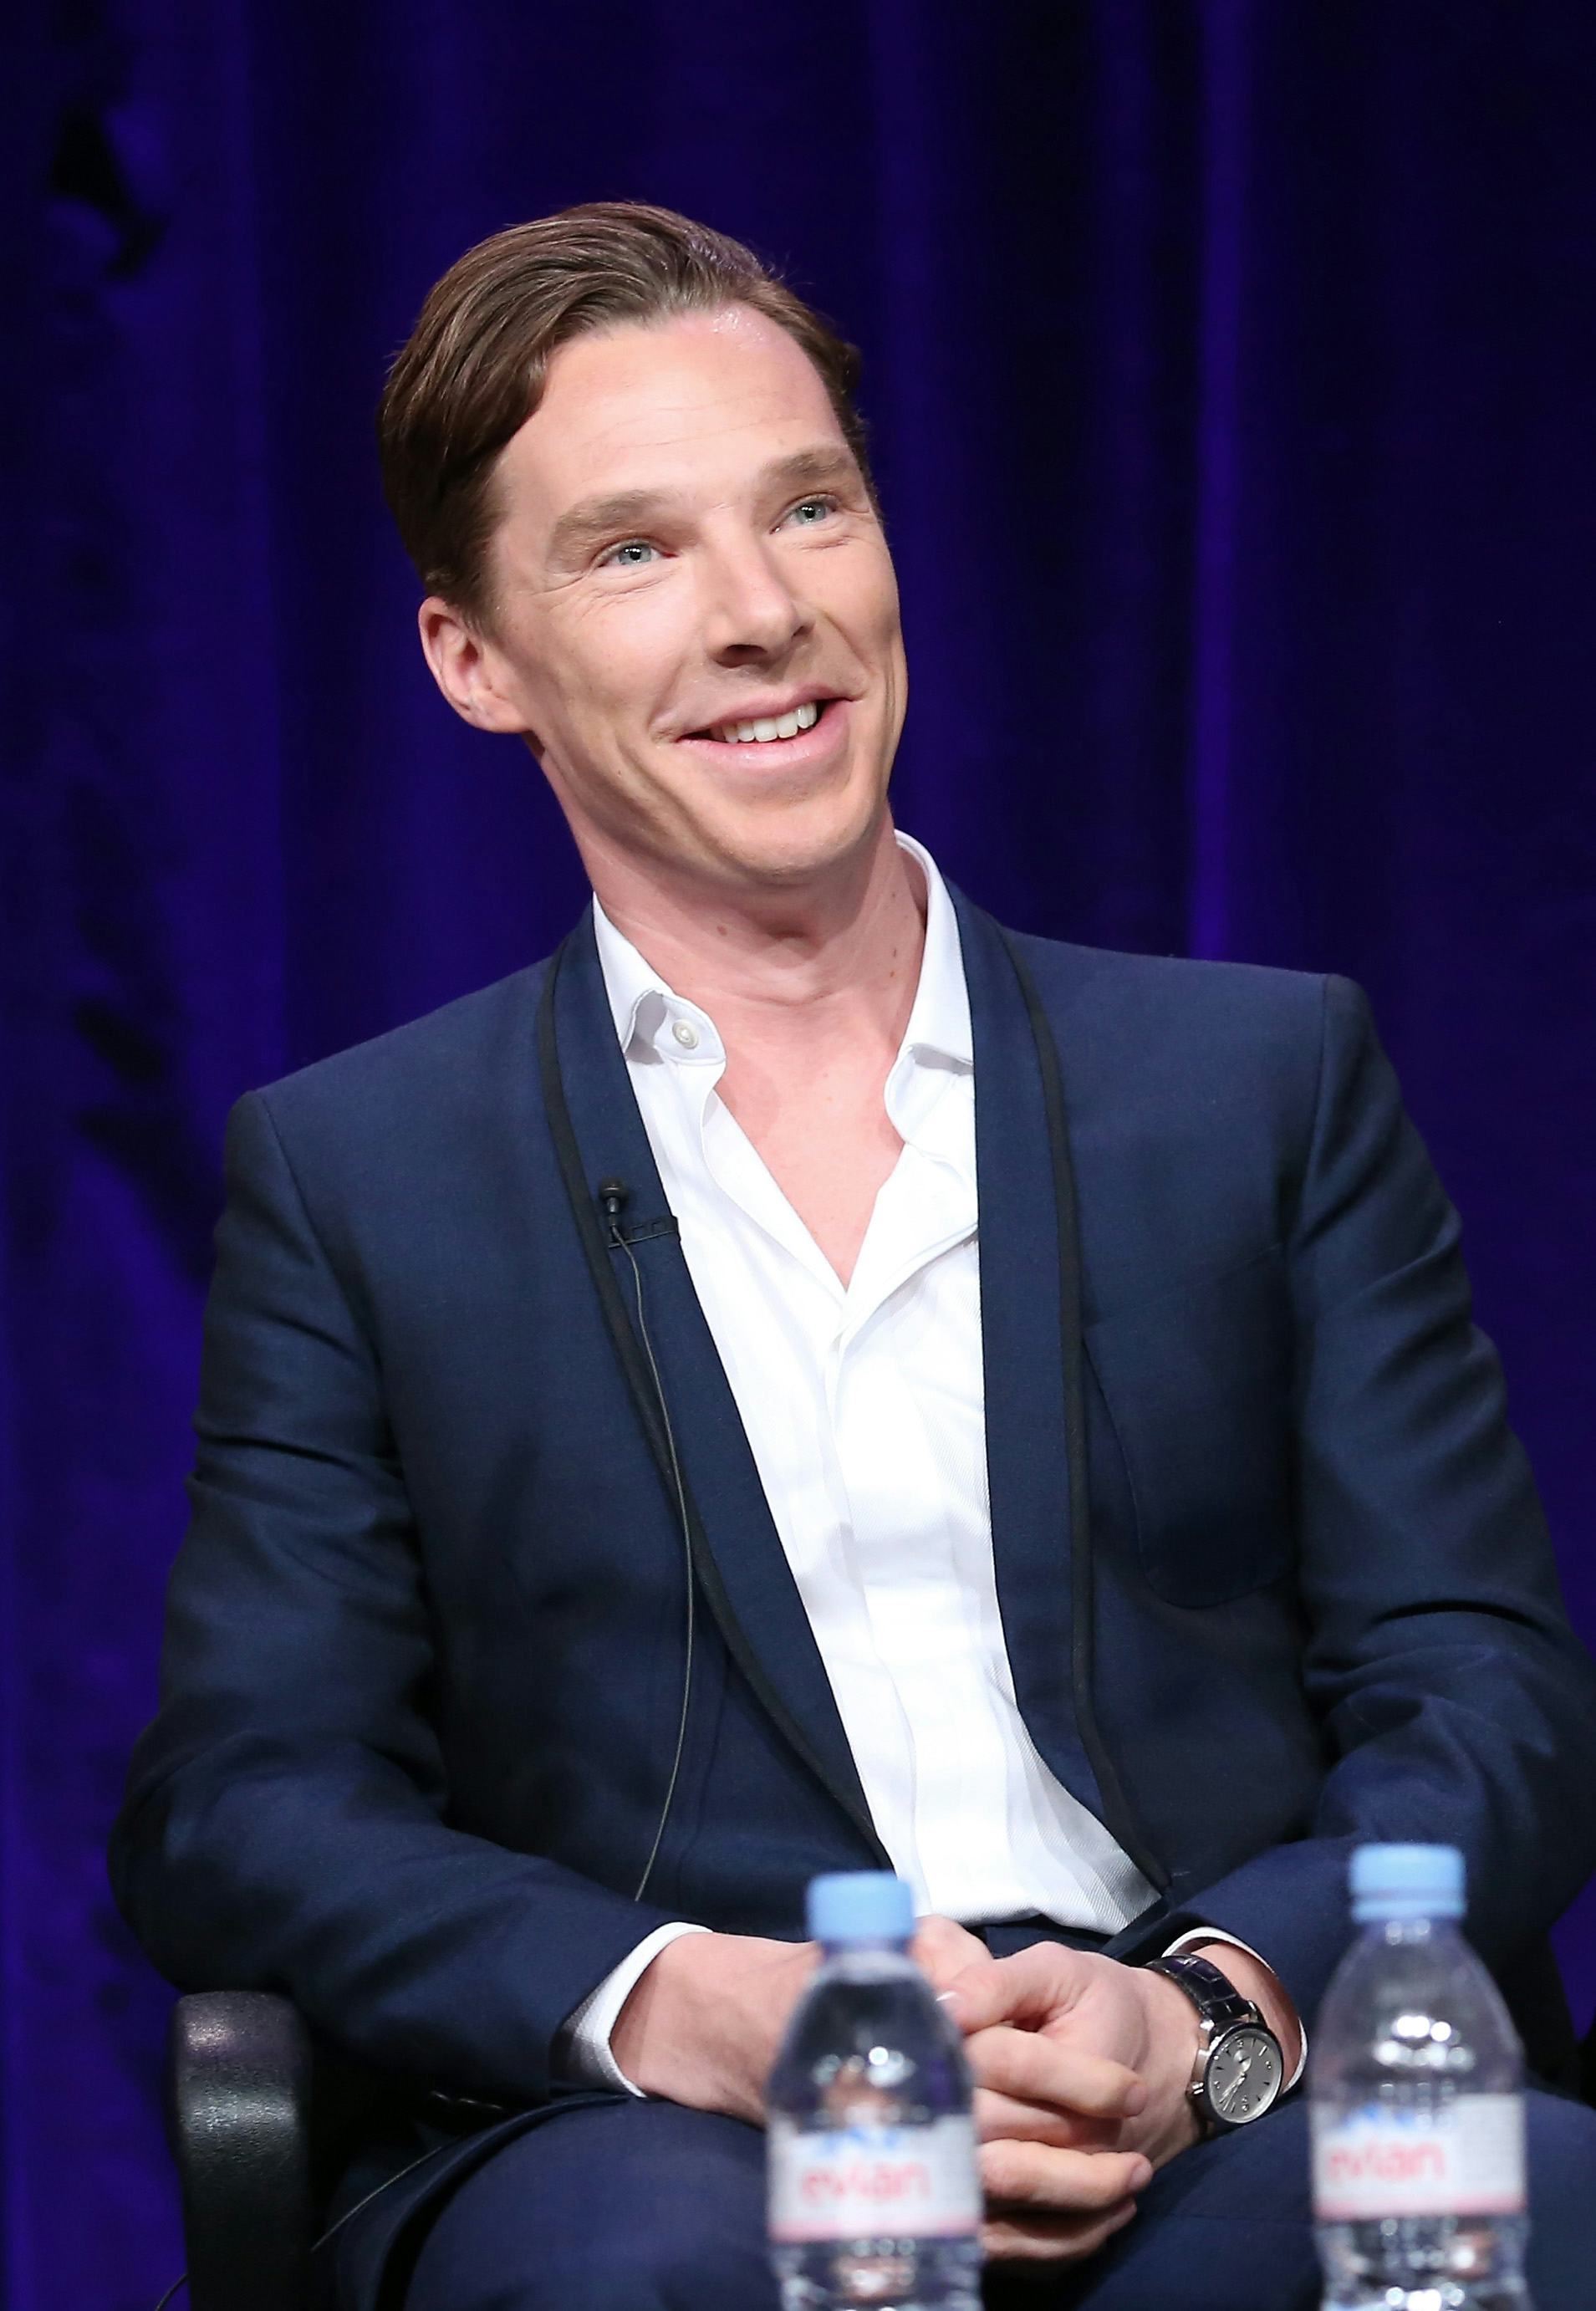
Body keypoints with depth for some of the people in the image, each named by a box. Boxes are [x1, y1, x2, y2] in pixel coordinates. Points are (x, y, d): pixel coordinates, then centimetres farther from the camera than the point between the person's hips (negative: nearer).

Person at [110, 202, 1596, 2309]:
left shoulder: (1268, 1079, 17)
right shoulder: (354, 1177, 14)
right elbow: (236, 1815, 6)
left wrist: (1208, 2009, -13)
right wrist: (690, 2005, -15)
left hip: (1237, 2116, 2)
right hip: (651, 2139, -2)